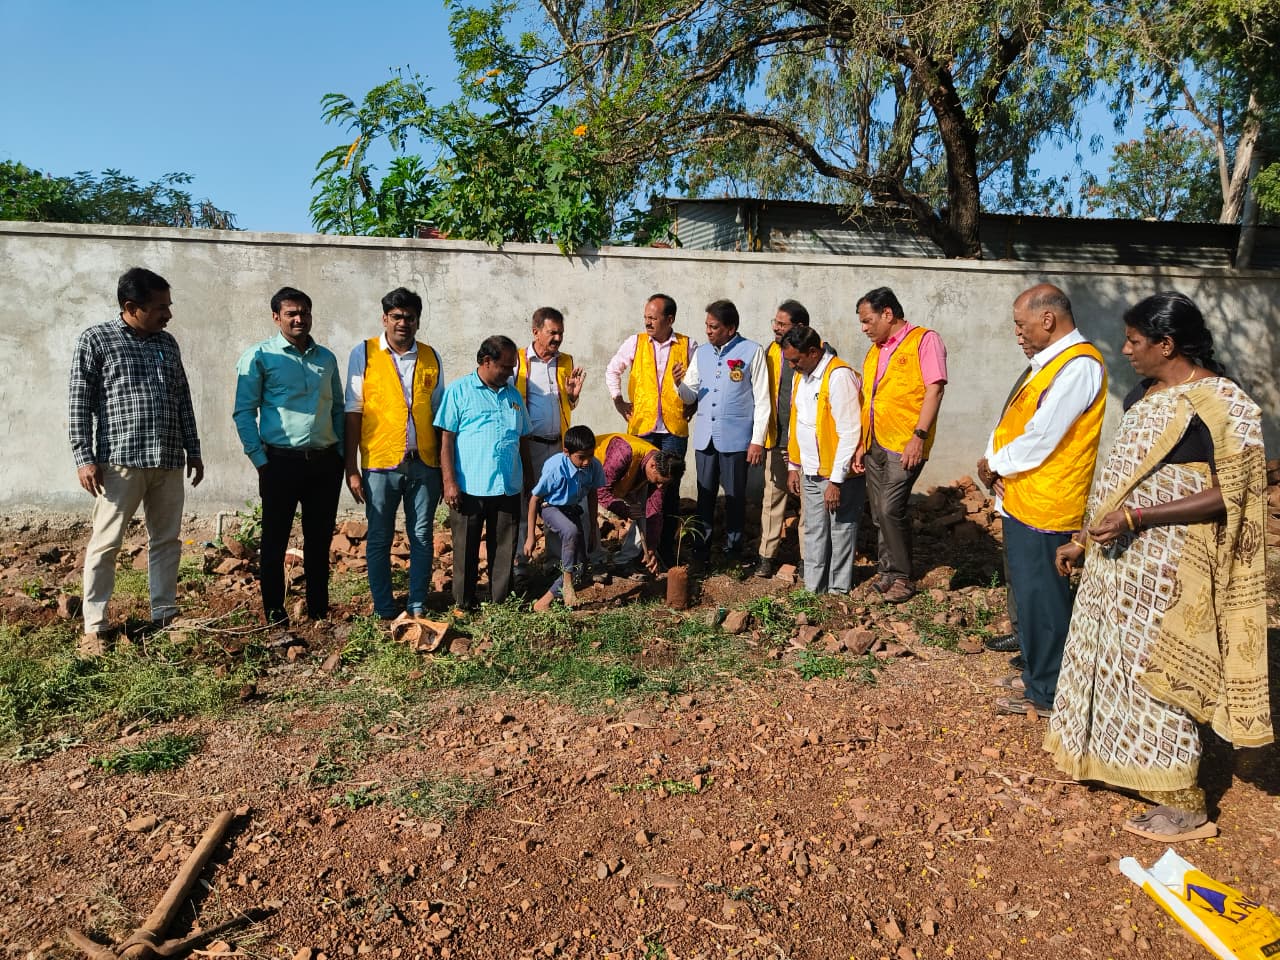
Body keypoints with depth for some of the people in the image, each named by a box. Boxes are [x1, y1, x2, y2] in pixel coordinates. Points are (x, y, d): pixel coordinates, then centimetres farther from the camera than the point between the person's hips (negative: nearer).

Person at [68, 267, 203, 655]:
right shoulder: (95, 340, -1)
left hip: (168, 462, 5)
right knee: (105, 543, 1)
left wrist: (193, 450, 16)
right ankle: (95, 626, 9)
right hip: (119, 461, -5)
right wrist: (84, 458, -10)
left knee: (166, 540, 10)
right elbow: (78, 404, -3)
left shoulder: (168, 343, 14)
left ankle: (164, 615, 20)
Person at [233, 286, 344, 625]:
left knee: (320, 540, 11)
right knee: (275, 542, 3)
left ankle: (319, 610, 21)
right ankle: (274, 614, 14)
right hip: (282, 461, -4)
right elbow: (244, 412, -4)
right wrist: (260, 460, -8)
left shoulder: (326, 358, 12)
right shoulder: (259, 356, -2)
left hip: (325, 462, 4)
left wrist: (340, 451, 9)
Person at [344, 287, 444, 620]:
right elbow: (353, 412, 0)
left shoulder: (431, 357, 9)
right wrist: (351, 469, -5)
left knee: (422, 537, 7)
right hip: (380, 463, -2)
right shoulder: (364, 353, 1)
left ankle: (418, 605, 19)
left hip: (424, 464, 2)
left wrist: (443, 467, 9)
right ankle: (385, 610, 17)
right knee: (379, 540, 5)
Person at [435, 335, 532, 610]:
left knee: (505, 549, 10)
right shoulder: (459, 391, -2)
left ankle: (501, 603, 22)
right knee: (466, 549, 5)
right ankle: (464, 605, 18)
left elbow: (524, 440, 20)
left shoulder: (513, 395, 14)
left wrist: (529, 478, 17)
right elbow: (446, 439, -6)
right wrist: (449, 482, -12)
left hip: (509, 488, 5)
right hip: (469, 487, -4)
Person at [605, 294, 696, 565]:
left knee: (669, 488, 1)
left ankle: (667, 547, 10)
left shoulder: (688, 346, 1)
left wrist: (692, 407, 4)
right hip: (641, 426, 1)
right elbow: (612, 371, 17)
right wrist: (618, 402, 11)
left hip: (674, 428, -1)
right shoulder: (635, 343, 4)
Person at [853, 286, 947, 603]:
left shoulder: (924, 340, -4)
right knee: (879, 513, 10)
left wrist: (919, 436, -20)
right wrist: (862, 444, 16)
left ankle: (902, 577, 3)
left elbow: (934, 389, -13)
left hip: (905, 445, -7)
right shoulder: (874, 351, 18)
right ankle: (886, 571, 22)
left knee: (890, 508, -12)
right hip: (875, 444, 7)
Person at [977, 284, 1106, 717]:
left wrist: (995, 465, -8)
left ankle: (1045, 693, 13)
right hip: (1021, 499, 10)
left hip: (1044, 505, -10)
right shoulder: (1049, 362, 15)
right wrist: (996, 463, -3)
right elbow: (1010, 421, 14)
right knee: (1030, 594, 19)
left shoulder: (1078, 366, -17)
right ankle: (1036, 672, 33)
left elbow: (1040, 439, -22)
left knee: (1041, 598, 0)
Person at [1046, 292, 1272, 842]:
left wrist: (1135, 517, -25)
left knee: (1156, 672, 0)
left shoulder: (1221, 404, -16)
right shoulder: (1143, 395, 9)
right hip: (1120, 558, 8)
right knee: (1116, 661, 17)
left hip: (1167, 567, -8)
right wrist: (1084, 539, 15)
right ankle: (1114, 759, 36)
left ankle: (1186, 807, 16)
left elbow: (1228, 495, -20)